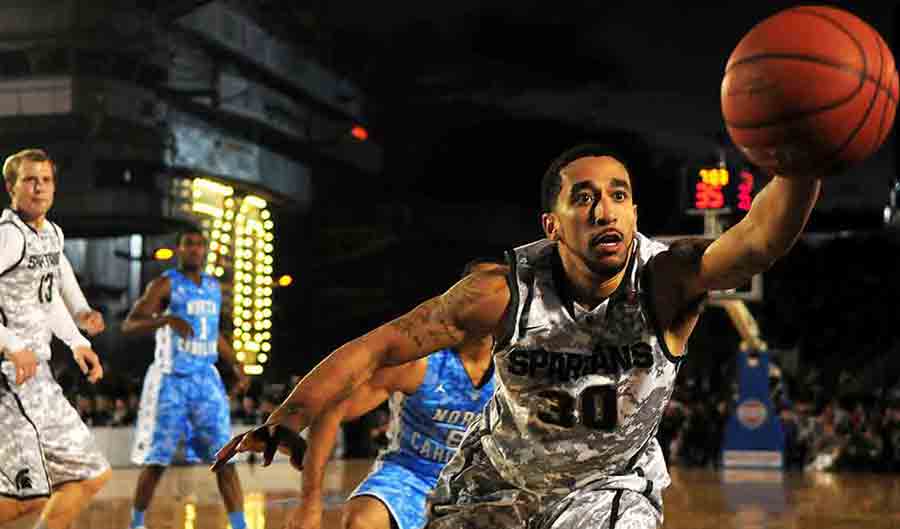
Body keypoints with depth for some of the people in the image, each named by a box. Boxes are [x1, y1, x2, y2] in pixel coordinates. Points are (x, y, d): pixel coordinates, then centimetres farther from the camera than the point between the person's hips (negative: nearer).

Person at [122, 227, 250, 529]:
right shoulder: (165, 284, -7)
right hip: (170, 380, -5)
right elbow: (129, 325, -17)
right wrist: (167, 319, -33)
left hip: (206, 379, 5)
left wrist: (234, 364, 13)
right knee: (156, 459, 2)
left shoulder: (213, 286, 12)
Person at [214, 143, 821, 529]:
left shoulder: (666, 281, -31)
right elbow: (379, 346, -22)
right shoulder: (508, 292, -29)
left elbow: (759, 241, -52)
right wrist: (284, 422, -29)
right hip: (497, 478, 1)